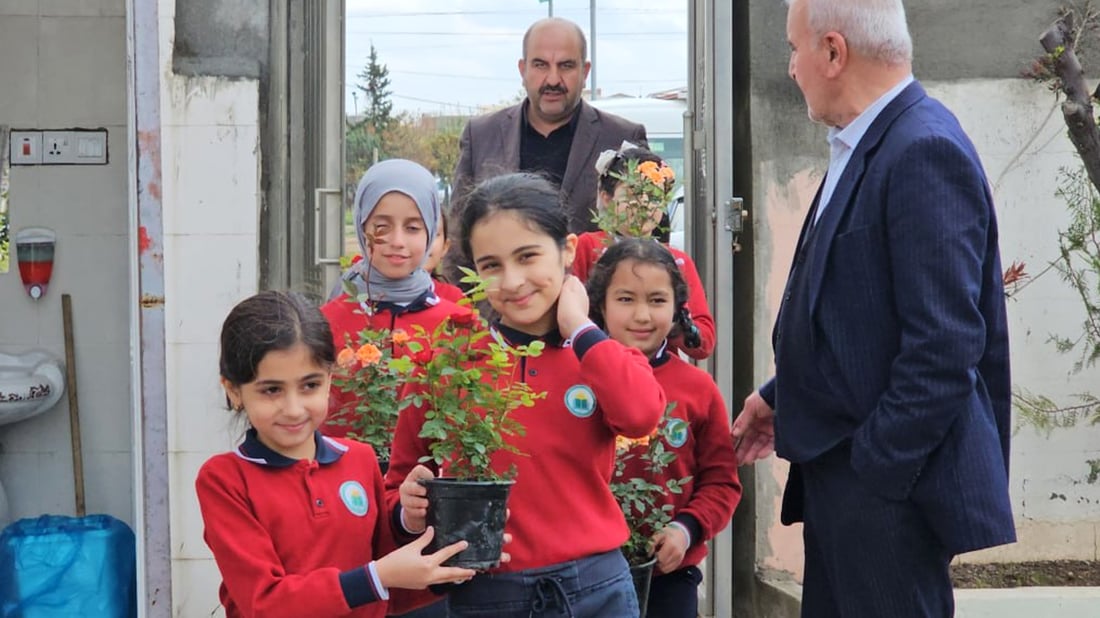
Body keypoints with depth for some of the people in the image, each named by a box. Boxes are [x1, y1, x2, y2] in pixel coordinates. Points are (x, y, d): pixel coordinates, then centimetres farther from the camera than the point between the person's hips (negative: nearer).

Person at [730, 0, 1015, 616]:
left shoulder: (924, 152, -19)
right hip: (840, 473, 10)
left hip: (886, 485, -10)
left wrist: (874, 470, -20)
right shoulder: (864, 147, 12)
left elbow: (945, 342, -23)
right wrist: (782, 396, 16)